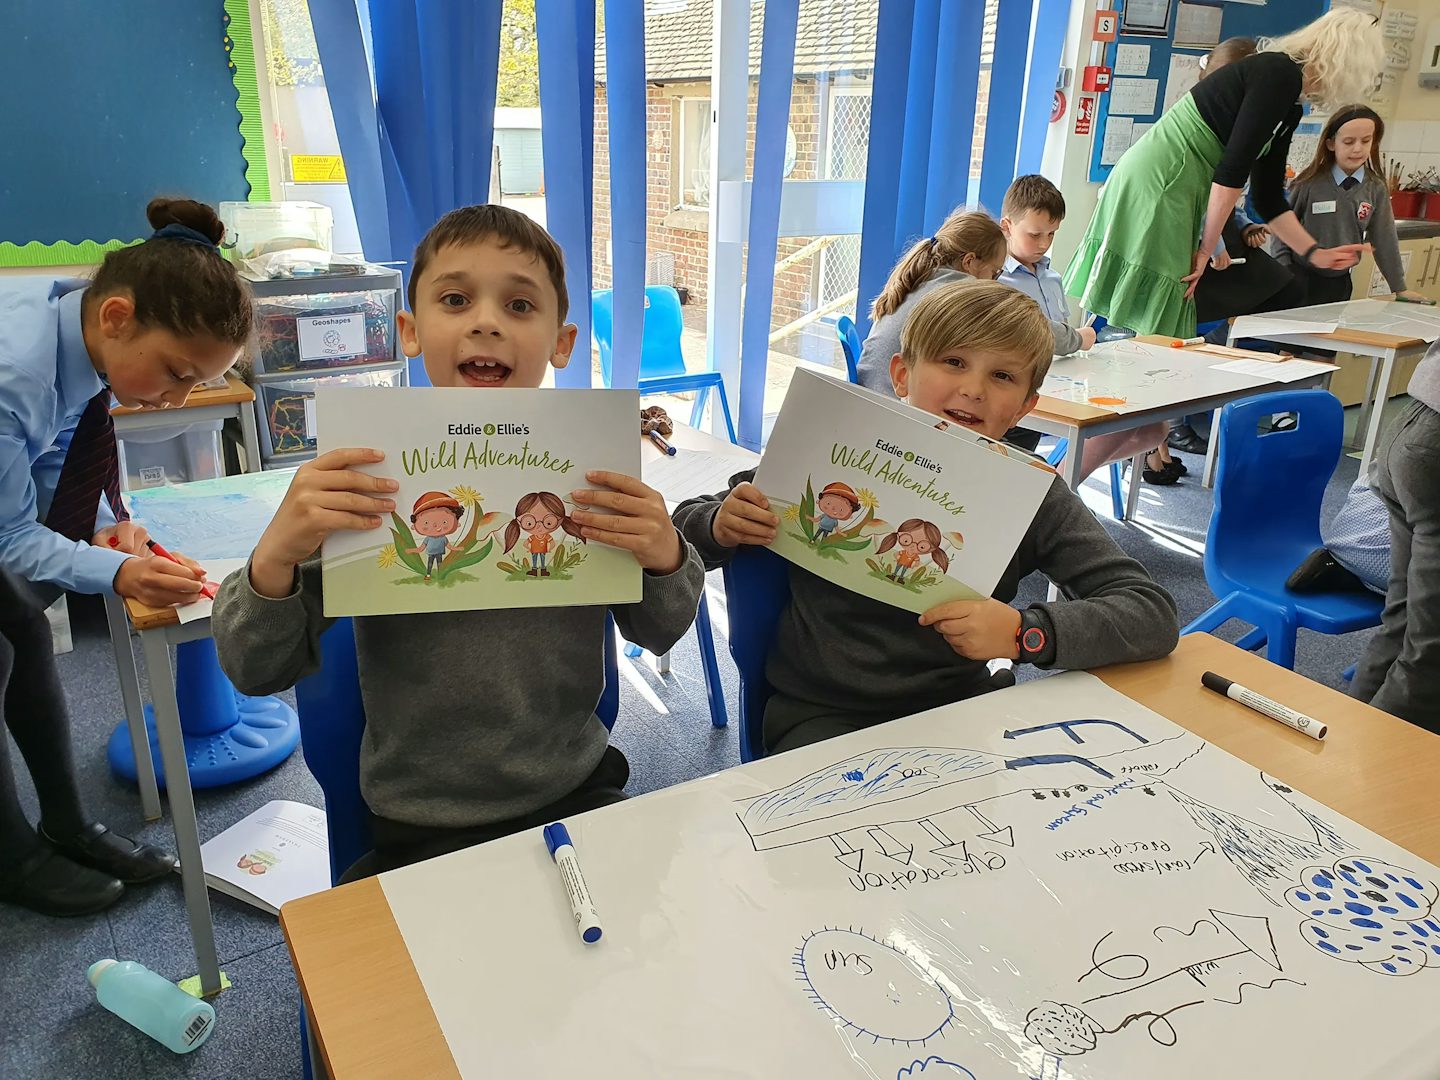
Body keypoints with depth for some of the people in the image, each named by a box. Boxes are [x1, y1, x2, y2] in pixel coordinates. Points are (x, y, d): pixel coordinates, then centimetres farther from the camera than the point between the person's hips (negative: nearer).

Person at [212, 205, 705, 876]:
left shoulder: (587, 467, -7)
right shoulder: (364, 474, -12)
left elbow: (657, 634, 4)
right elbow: (255, 672, -7)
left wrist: (667, 560, -18)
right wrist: (275, 559, -27)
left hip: (579, 796, 2)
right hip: (424, 835, -1)